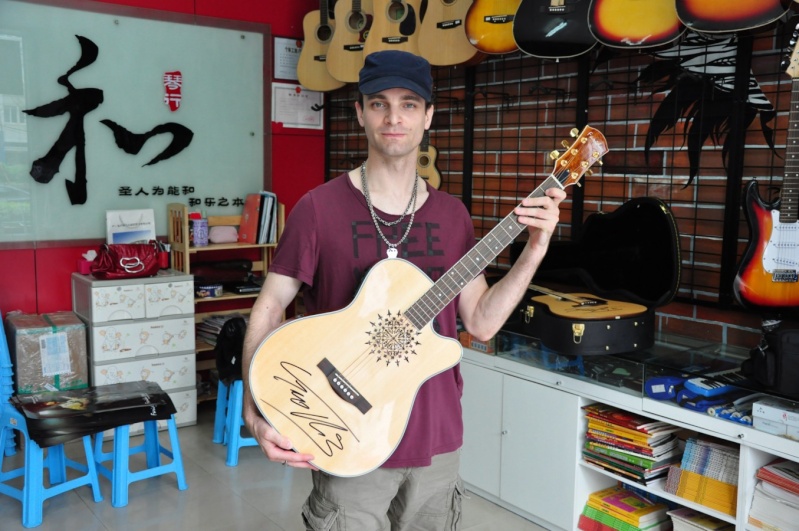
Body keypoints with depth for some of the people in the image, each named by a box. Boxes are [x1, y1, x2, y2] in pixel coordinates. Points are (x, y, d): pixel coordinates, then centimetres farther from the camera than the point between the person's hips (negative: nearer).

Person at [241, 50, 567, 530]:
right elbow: (270, 308, -7)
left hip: (437, 438, 4)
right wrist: (256, 412, -18)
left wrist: (536, 249, -7)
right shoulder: (320, 208, -10)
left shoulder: (452, 215, 4)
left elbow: (482, 322, 2)